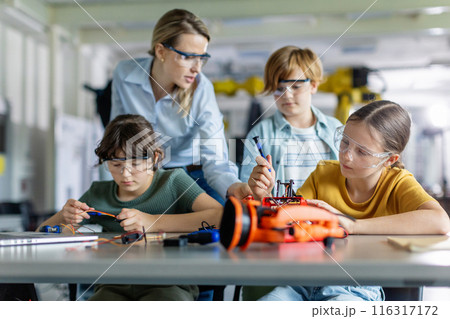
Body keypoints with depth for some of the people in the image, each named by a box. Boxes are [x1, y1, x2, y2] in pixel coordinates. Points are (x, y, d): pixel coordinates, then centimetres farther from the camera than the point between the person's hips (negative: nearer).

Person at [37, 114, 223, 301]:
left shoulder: (173, 182, 6)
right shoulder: (98, 195, 16)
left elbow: (220, 216, -12)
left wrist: (154, 222, -15)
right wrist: (64, 217, -2)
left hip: (168, 284, -2)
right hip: (113, 286, 3)